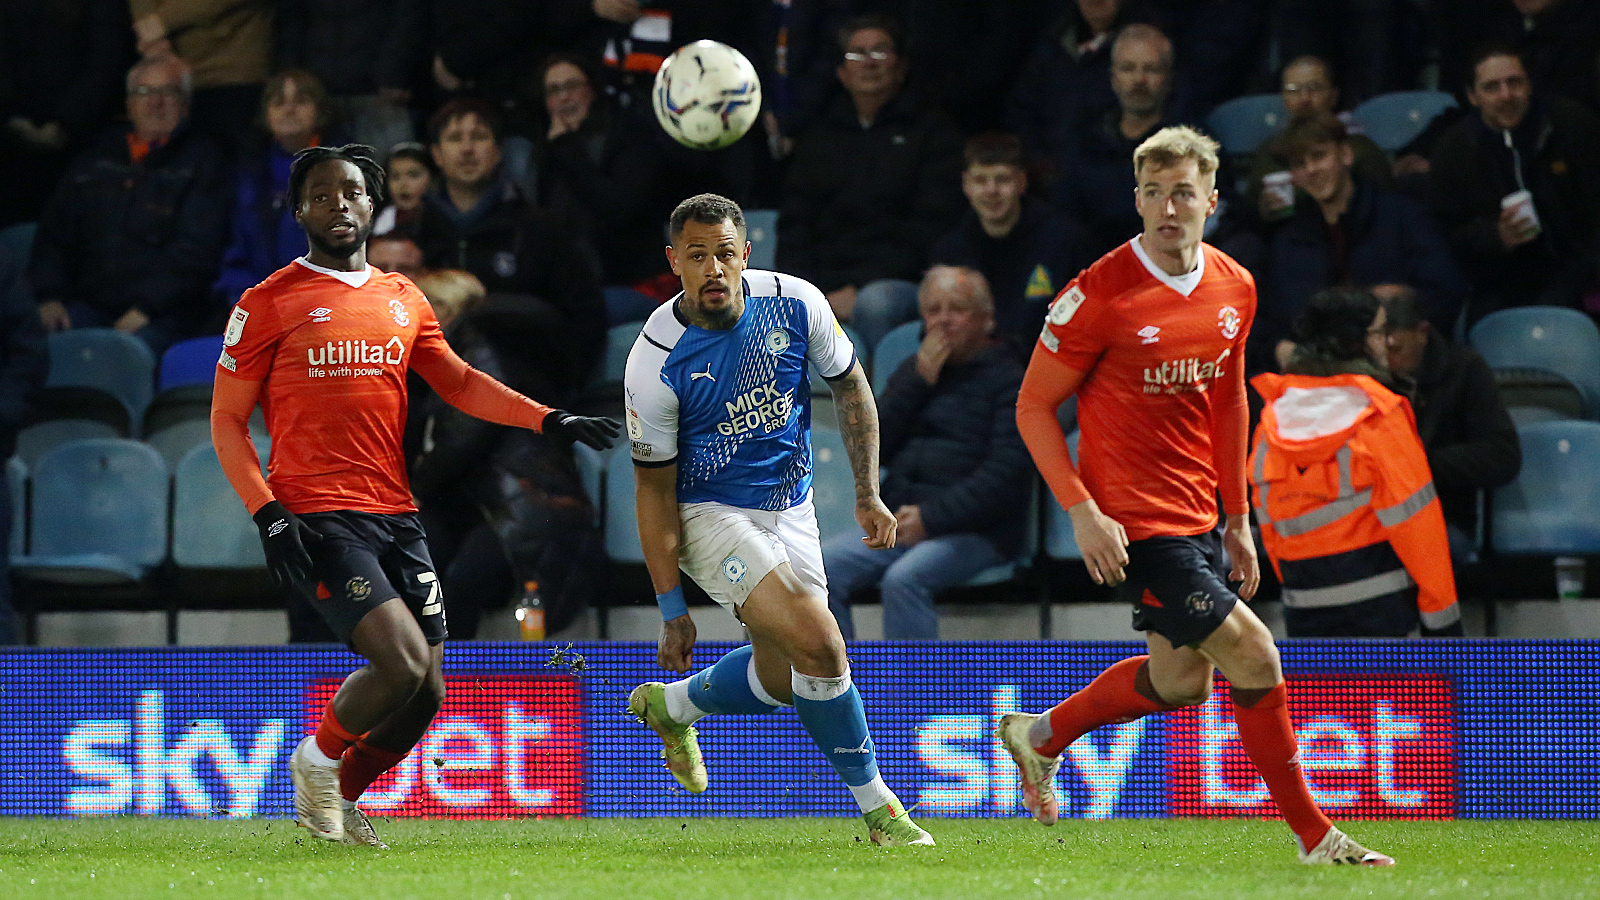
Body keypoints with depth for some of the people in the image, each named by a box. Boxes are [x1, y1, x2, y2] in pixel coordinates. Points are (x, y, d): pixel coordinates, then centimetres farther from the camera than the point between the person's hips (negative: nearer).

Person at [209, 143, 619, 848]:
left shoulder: (403, 300, 16)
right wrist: (268, 513, -11)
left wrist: (549, 420, 5)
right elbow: (227, 420, 1)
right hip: (316, 518, -6)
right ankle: (318, 758, 6)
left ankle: (343, 794, 27)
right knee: (404, 662, -21)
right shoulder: (270, 302, 0)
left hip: (395, 517, 6)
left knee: (425, 693, 2)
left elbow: (458, 382, 20)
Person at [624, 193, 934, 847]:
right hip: (709, 516, -5)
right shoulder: (656, 360, -21)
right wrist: (672, 608, -14)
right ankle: (876, 806, -6)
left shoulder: (795, 304, -13)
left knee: (780, 681, 9)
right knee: (819, 644, -21)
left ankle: (671, 706, 40)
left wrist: (868, 494, 2)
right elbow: (654, 487, -14)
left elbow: (849, 387, 5)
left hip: (790, 509, 5)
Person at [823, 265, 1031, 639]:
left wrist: (932, 517, -16)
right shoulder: (915, 368, 21)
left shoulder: (1006, 377, 0)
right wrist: (918, 381, 1)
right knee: (824, 568, -18)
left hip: (974, 531, -6)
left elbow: (1006, 471, -10)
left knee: (903, 579, -34)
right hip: (901, 523, 6)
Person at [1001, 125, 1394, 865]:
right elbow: (1034, 407, -10)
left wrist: (1237, 517, 16)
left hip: (1198, 518, 8)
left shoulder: (1234, 289, 3)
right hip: (1132, 522, -8)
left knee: (1181, 680, 17)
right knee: (1254, 659, -11)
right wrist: (1082, 512, -17)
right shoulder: (1101, 293, -16)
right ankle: (1312, 836, 1)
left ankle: (1040, 736, 38)